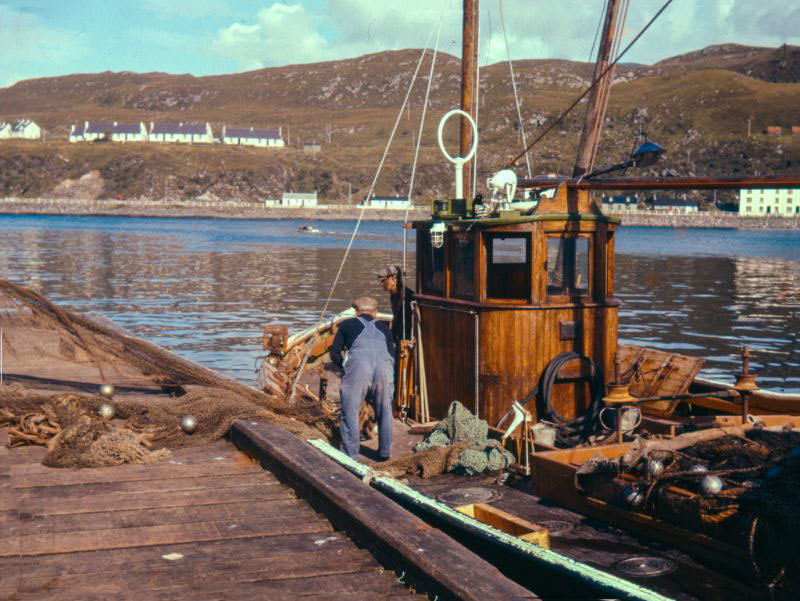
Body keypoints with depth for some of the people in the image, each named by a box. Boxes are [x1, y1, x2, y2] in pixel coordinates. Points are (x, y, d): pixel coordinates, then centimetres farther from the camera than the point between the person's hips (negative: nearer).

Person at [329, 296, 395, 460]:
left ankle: (350, 455, 7)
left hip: (358, 366, -2)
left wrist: (344, 367, 41)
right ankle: (385, 452, 26)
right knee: (385, 411, 19)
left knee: (350, 412, 7)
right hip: (384, 367, 2)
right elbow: (392, 354, 30)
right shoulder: (383, 327, 32)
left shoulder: (347, 325, 27)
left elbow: (335, 353, 25)